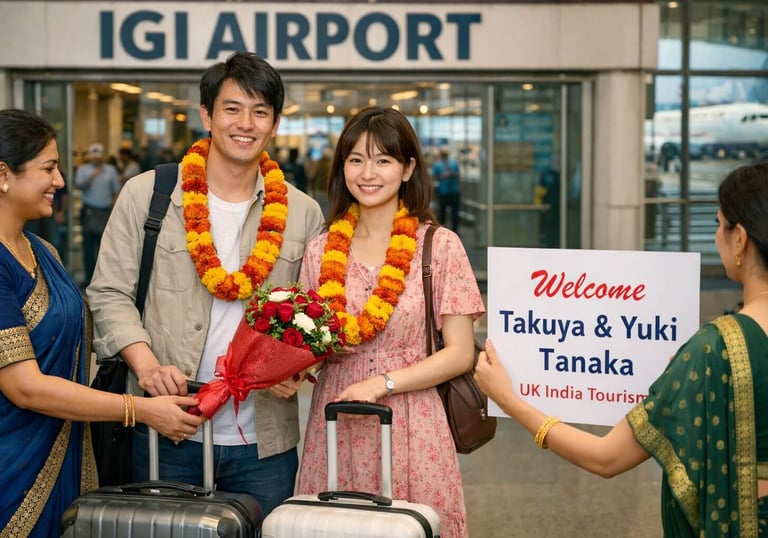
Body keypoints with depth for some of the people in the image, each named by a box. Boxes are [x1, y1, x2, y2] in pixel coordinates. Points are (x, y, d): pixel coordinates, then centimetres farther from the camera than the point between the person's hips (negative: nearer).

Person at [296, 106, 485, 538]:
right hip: (335, 431, 3)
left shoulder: (440, 246, -2)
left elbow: (460, 353, -5)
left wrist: (384, 383, -15)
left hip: (411, 432, -2)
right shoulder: (322, 251, 7)